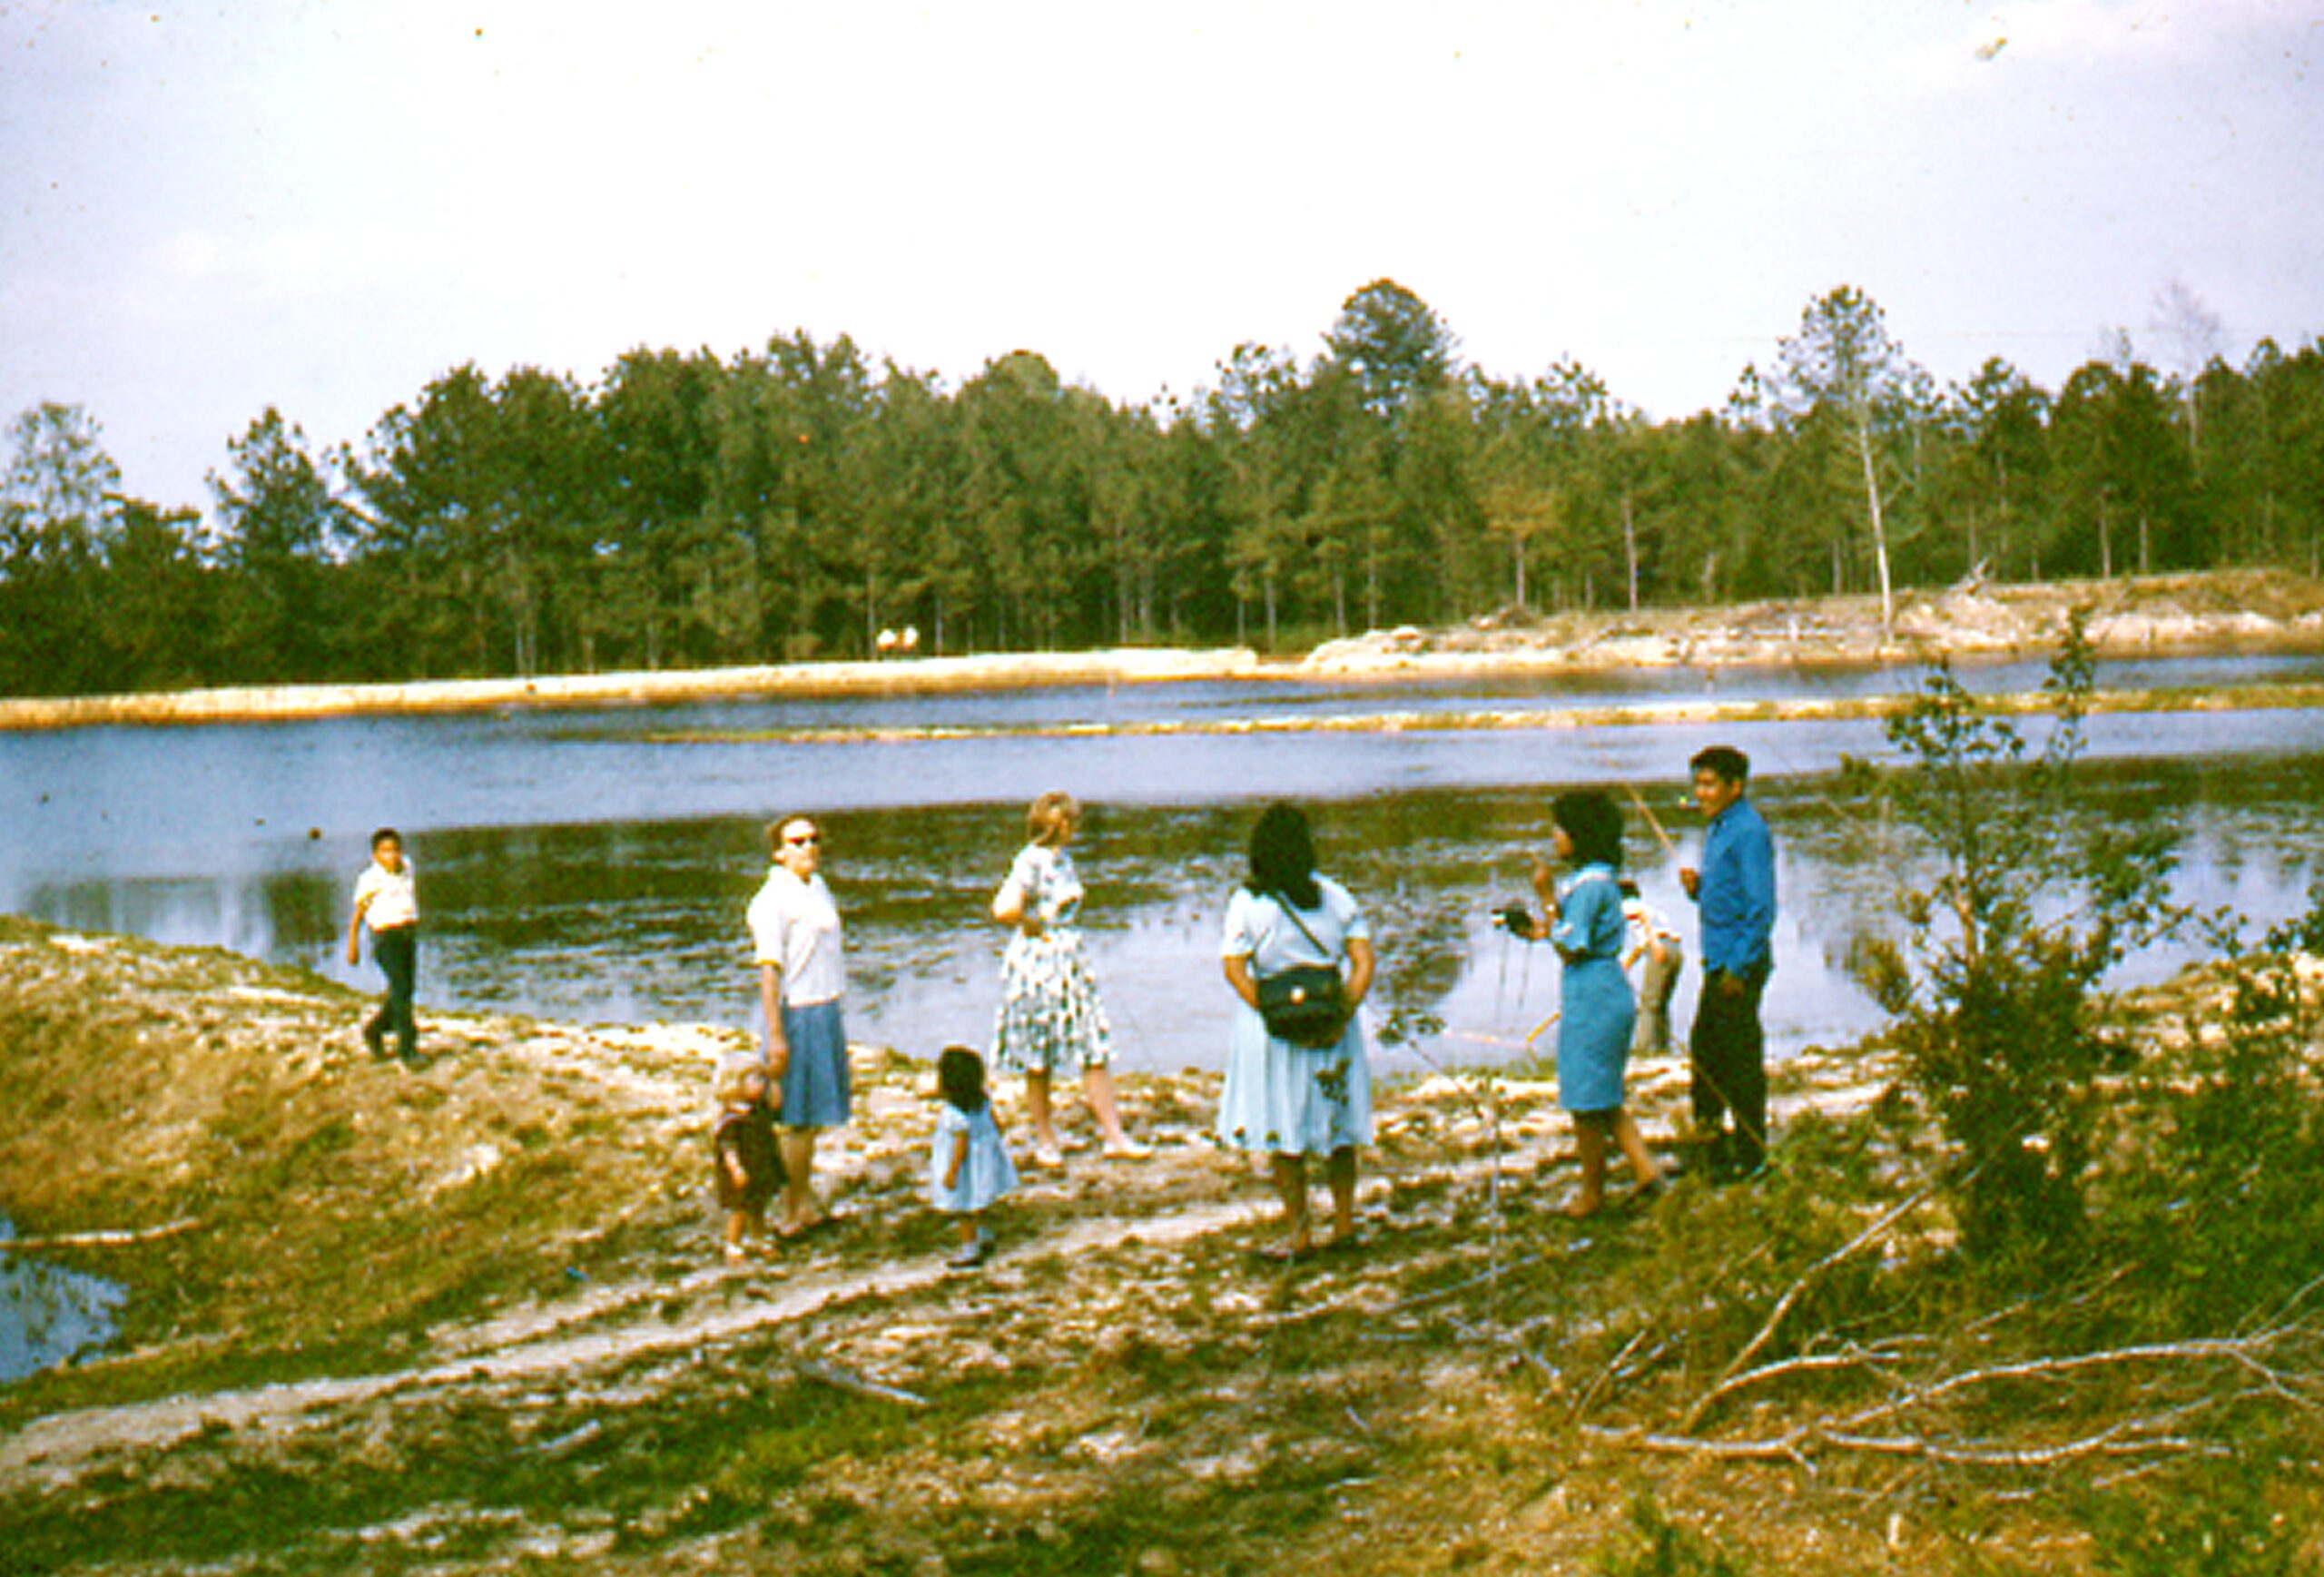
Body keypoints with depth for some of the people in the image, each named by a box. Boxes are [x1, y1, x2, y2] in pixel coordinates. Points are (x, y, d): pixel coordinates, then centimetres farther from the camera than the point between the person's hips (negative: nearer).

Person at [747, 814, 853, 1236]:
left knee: (814, 1116, 16)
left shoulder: (817, 888, 12)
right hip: (798, 1014, -8)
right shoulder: (773, 900, -15)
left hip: (827, 1011, 8)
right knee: (799, 1120, -3)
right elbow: (769, 969, -18)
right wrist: (775, 1036, -22)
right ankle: (792, 1214, 5)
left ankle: (806, 1200, 26)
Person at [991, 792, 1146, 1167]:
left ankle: (1115, 1138, 6)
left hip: (1070, 962, 8)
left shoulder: (1062, 859, 10)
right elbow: (1005, 910, -30)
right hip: (1037, 965, -8)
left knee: (1096, 1052, 3)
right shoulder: (1031, 862, -16)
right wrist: (1034, 927, -14)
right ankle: (1045, 1143, 17)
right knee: (1038, 1063, 5)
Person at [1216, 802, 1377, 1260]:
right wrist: (1343, 1014, -9)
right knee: (1338, 1126, 16)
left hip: (1274, 1028, -3)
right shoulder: (1335, 896, 2)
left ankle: (1298, 1233, 9)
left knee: (1283, 1134, 6)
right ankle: (1344, 1224, 21)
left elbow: (1234, 968, -13)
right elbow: (1363, 961, -4)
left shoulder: (1246, 903, -6)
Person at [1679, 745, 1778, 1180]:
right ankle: (1709, 1142, 24)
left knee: (1742, 1058, -2)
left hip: (1741, 963, -10)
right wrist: (1697, 887, 2)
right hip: (1718, 961, 10)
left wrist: (1739, 968, -21)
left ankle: (1750, 1154, 6)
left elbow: (1762, 908, -20)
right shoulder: (1718, 829, 15)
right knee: (1703, 1051, 14)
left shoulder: (1748, 832, -16)